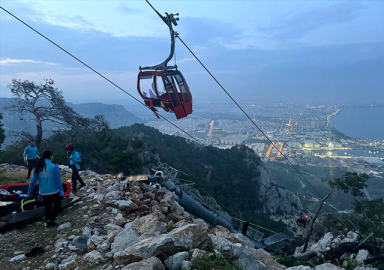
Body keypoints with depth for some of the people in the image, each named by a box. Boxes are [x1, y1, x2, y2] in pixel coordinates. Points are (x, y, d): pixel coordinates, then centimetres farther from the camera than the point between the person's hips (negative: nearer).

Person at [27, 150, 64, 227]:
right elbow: (58, 179, -14)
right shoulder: (54, 166, -13)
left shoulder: (38, 167, 0)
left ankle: (48, 222, 27)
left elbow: (33, 180, 3)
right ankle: (50, 219, -3)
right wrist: (61, 191, -10)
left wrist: (30, 192, 11)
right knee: (57, 205, 15)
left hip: (43, 192, 4)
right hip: (54, 191, -4)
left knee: (47, 206, 21)